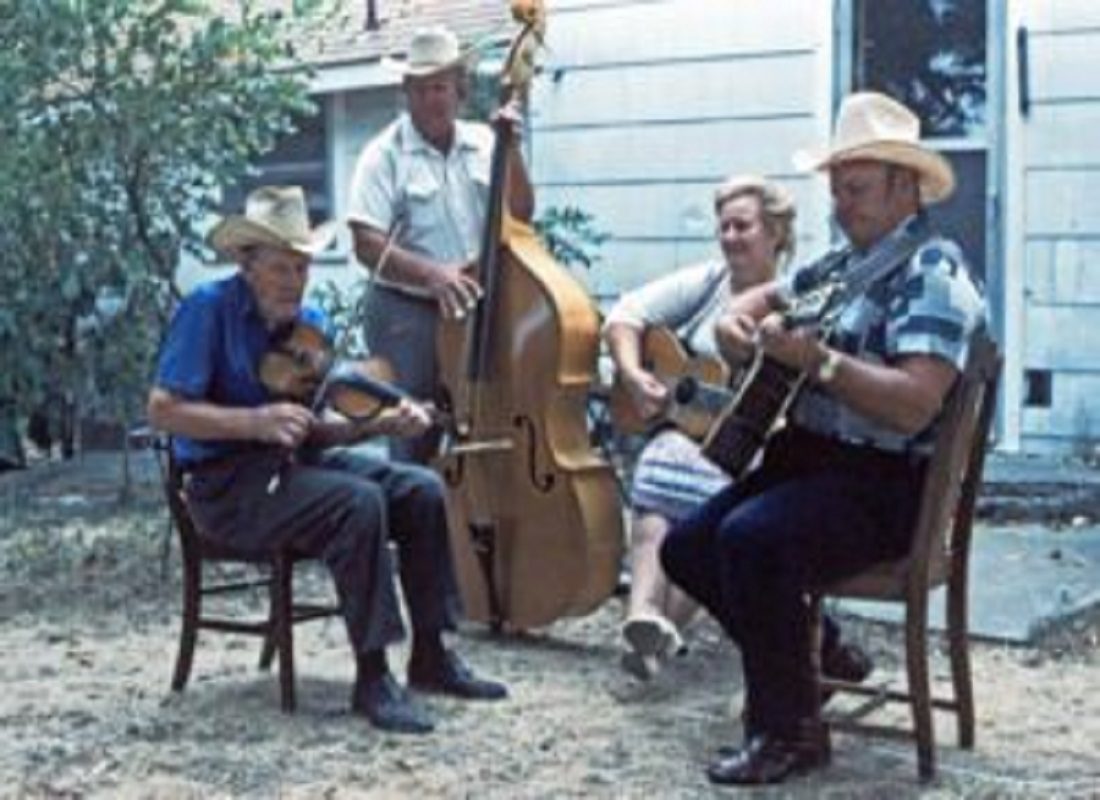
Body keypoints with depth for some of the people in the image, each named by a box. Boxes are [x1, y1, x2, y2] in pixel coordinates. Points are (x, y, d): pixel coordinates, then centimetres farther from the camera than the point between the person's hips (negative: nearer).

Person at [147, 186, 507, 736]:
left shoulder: (309, 323, 10)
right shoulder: (209, 310, -10)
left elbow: (317, 427, 7)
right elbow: (162, 410, -17)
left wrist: (380, 422, -11)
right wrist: (256, 421, -25)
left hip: (294, 463, 7)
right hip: (227, 482, -7)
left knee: (423, 491, -10)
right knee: (359, 503, -31)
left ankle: (430, 657, 0)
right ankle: (371, 678, -23)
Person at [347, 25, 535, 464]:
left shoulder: (484, 144, 6)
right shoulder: (385, 154, -7)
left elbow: (520, 217, 4)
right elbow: (369, 246, -14)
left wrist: (512, 152, -8)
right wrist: (431, 274, -27)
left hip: (477, 310, 4)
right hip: (408, 316, -4)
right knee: (416, 446, 0)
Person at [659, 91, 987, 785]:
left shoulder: (933, 274, -14)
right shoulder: (841, 265, 14)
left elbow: (914, 406, -27)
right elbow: (761, 298, 27)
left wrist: (817, 360, -31)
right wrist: (739, 324, 3)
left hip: (885, 485, -9)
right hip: (807, 457, 10)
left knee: (750, 537, -31)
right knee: (687, 549, 5)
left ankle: (790, 729, -16)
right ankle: (801, 653, 19)